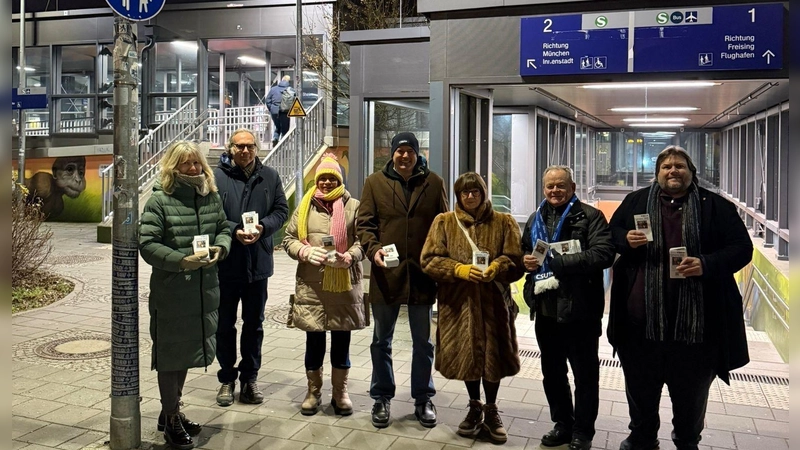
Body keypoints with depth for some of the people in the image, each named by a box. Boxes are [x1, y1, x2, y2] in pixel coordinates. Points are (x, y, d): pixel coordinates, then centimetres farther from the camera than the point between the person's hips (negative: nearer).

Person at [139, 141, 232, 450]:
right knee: (170, 354, 5)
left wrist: (220, 248, -7)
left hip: (205, 289, 6)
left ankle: (172, 411, 36)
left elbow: (223, 228, 15)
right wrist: (182, 261, -24)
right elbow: (147, 244, -13)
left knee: (188, 351, 18)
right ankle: (170, 420, 22)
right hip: (170, 291, -6)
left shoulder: (211, 196, 7)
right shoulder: (159, 200, -10)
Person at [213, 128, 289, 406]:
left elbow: (281, 210, 4)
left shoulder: (270, 177, 4)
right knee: (225, 324, 10)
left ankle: (250, 378, 28)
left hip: (258, 262, 3)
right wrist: (234, 231, -21)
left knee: (254, 324, 13)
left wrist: (263, 227, -13)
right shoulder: (217, 176, -7)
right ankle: (227, 379, 25)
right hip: (226, 262, -2)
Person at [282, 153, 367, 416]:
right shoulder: (305, 206, 8)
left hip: (345, 284, -1)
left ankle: (340, 392, 26)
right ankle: (313, 391, 26)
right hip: (311, 284, 1)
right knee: (314, 339, 8)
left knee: (341, 340, 9)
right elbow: (289, 239, 9)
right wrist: (306, 252, -10)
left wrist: (348, 258, -18)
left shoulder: (353, 206, 2)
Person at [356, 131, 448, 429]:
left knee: (423, 341, 12)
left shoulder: (434, 183, 4)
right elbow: (364, 223, 0)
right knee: (381, 340, 11)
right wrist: (373, 249, -17)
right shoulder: (375, 182, 3)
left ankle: (423, 398, 27)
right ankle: (381, 397, 26)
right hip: (386, 273, 0)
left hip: (422, 273, 1)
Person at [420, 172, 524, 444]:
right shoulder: (444, 222, 4)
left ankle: (491, 411, 25)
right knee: (465, 355, 11)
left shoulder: (504, 223, 4)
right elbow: (429, 260, -4)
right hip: (458, 302, 1)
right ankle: (475, 408, 32)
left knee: (492, 356, 4)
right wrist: (460, 270, -18)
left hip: (492, 301, 0)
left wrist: (496, 269, -22)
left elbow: (516, 261, -1)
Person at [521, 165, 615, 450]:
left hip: (579, 309, -6)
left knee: (585, 374, 7)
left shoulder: (590, 217, -7)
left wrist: (558, 261, -25)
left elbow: (603, 253, -21)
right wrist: (526, 260, -2)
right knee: (552, 372, 17)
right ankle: (563, 424, 33)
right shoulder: (535, 219, 14)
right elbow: (524, 251, 23)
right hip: (545, 309, 6)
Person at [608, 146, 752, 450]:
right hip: (642, 315, 2)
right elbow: (613, 232, 13)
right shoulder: (636, 201, 6)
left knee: (691, 390, 16)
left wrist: (707, 265, -19)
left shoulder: (716, 206, 1)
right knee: (640, 386, 17)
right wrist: (626, 240, -11)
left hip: (696, 319, -1)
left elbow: (741, 248, -2)